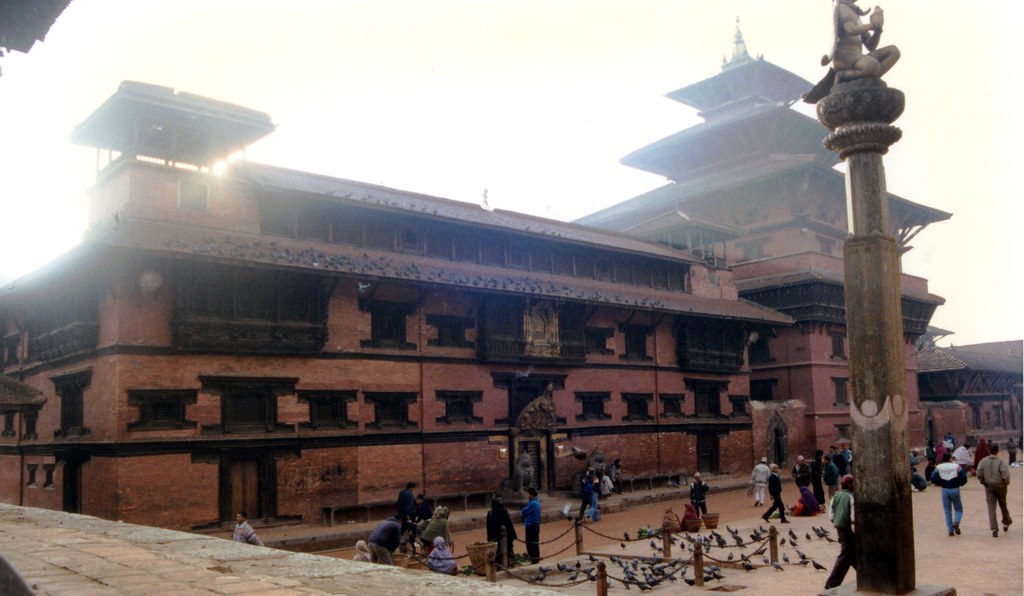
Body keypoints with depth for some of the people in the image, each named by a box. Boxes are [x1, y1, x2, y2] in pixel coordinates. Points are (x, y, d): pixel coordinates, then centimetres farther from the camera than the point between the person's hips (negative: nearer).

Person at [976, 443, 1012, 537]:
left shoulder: (983, 461, -4)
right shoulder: (1001, 462, -13)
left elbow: (979, 475, -9)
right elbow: (1006, 475, -20)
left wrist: (983, 482, 6)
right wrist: (1006, 483, -2)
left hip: (989, 487, 1)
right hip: (1000, 487, -1)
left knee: (991, 508, 0)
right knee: (1003, 506, 20)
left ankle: (994, 529, -10)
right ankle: (1006, 523, 40)